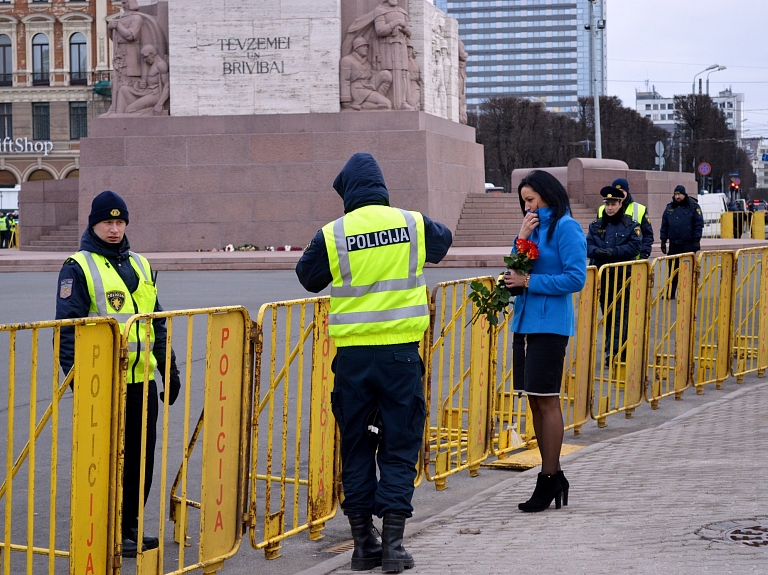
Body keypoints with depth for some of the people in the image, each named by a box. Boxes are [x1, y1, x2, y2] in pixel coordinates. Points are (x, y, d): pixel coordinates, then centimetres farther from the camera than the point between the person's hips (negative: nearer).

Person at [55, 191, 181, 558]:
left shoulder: (140, 265, 16)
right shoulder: (79, 268, -5)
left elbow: (157, 323, 22)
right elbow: (67, 327, -9)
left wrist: (170, 370, 19)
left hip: (142, 380, 6)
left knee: (141, 457, 11)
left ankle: (129, 527, 23)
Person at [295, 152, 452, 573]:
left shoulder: (332, 235, -5)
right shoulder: (414, 224, 0)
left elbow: (308, 277, 12)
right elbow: (442, 242, 23)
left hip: (353, 355, 0)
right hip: (400, 352, 0)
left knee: (355, 447, 11)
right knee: (400, 446, 6)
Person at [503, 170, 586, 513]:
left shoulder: (565, 227, -8)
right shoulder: (535, 227, 15)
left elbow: (576, 278, -14)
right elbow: (517, 271, 12)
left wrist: (530, 281, -13)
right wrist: (521, 238, -1)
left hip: (550, 325, -8)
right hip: (525, 322, 8)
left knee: (546, 400, -5)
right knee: (535, 401, 10)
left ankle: (549, 480, 0)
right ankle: (553, 475, 19)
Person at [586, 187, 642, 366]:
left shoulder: (630, 225, -1)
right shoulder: (596, 225, 10)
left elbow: (634, 247, -12)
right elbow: (588, 245, 2)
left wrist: (613, 252, -22)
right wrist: (598, 251, -20)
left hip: (622, 276, -4)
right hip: (602, 276, 4)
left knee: (620, 315, -7)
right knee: (607, 315, 10)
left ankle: (613, 352, -9)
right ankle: (616, 350, 20)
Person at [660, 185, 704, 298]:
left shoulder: (693, 207, -3)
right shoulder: (669, 208, 10)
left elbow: (699, 224, -5)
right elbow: (664, 225, 14)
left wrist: (697, 240, -10)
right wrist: (663, 240, 10)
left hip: (688, 244, -4)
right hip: (674, 244, 4)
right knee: (673, 269, 6)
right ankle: (670, 293, 11)